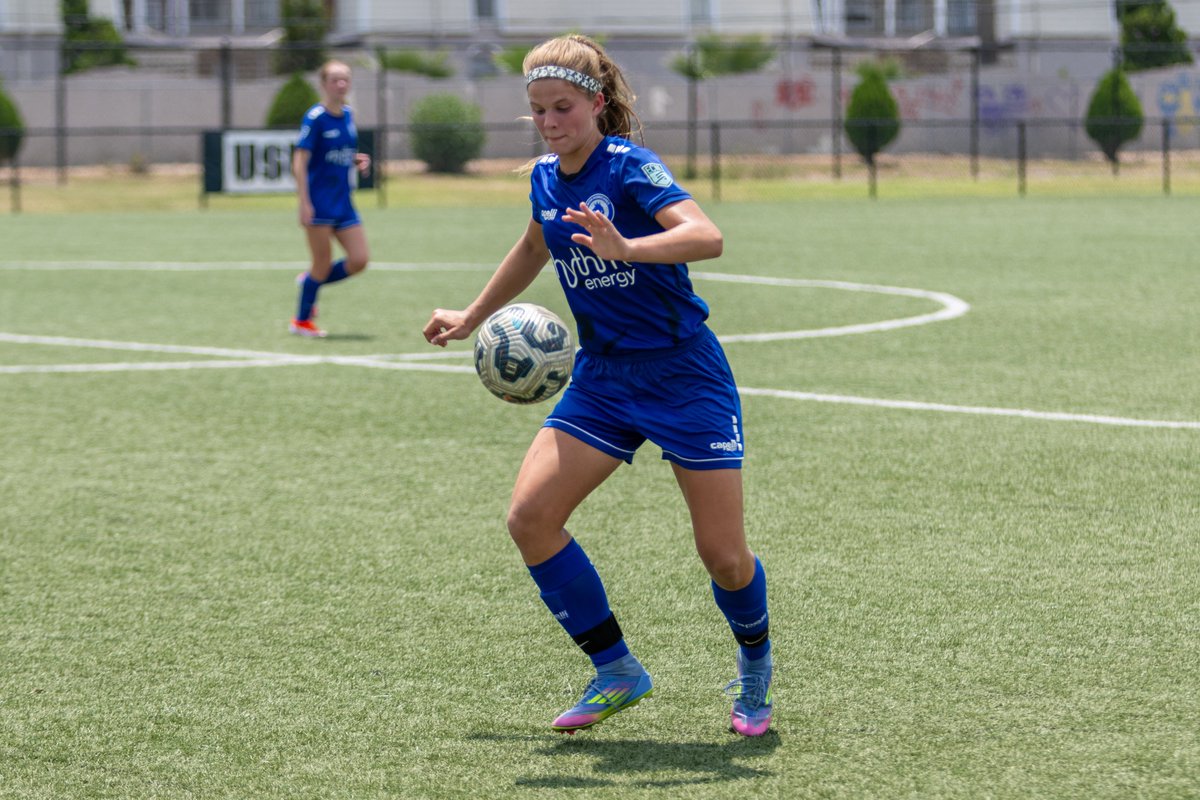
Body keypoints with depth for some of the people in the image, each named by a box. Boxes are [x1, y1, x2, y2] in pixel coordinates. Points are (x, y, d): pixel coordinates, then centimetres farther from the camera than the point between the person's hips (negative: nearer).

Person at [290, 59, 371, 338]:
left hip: (342, 201, 7)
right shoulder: (315, 118, -13)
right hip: (319, 201, -7)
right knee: (323, 263, -3)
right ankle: (302, 321, 14)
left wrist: (358, 161, 1)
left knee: (358, 260, 1)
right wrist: (304, 203, -21)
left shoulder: (347, 115, 9)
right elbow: (300, 161, -15)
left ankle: (309, 281, 24)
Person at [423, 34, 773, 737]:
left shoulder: (630, 166, -16)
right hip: (601, 380, 6)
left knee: (724, 558, -6)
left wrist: (627, 248, -48)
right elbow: (535, 249, 28)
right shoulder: (546, 179, 5)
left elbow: (707, 237, -32)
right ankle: (617, 672, 2)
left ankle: (755, 666, 27)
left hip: (683, 374, -6)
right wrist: (472, 317, 38)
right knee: (530, 516, -11)